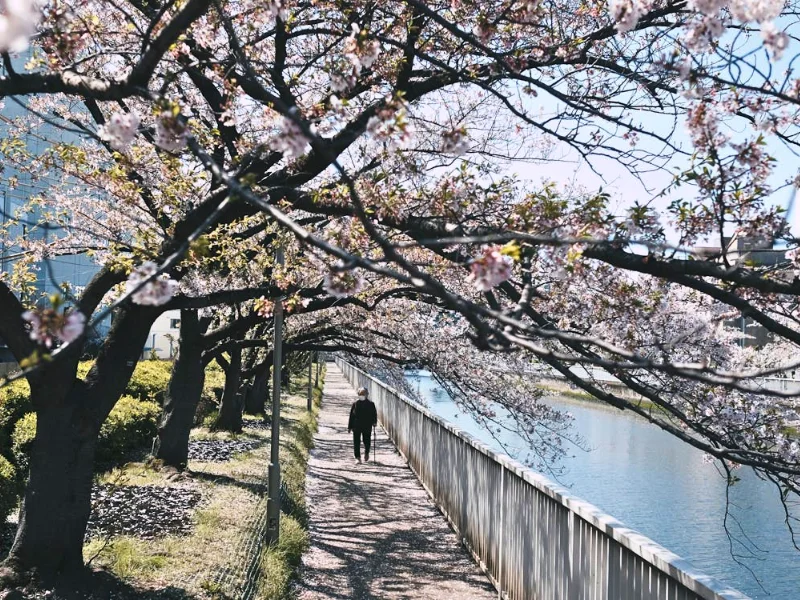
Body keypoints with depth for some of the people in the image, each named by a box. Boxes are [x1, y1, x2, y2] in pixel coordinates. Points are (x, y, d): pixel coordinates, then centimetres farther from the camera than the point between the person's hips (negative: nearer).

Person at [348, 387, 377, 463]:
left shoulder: (370, 404, 0)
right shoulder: (355, 404, 1)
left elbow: (374, 414, 6)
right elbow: (351, 415, 3)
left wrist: (374, 422, -10)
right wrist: (350, 426, 1)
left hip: (367, 427, 0)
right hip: (356, 427, 0)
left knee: (367, 441, 6)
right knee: (356, 442, -1)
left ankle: (366, 453, 33)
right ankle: (357, 457, 6)